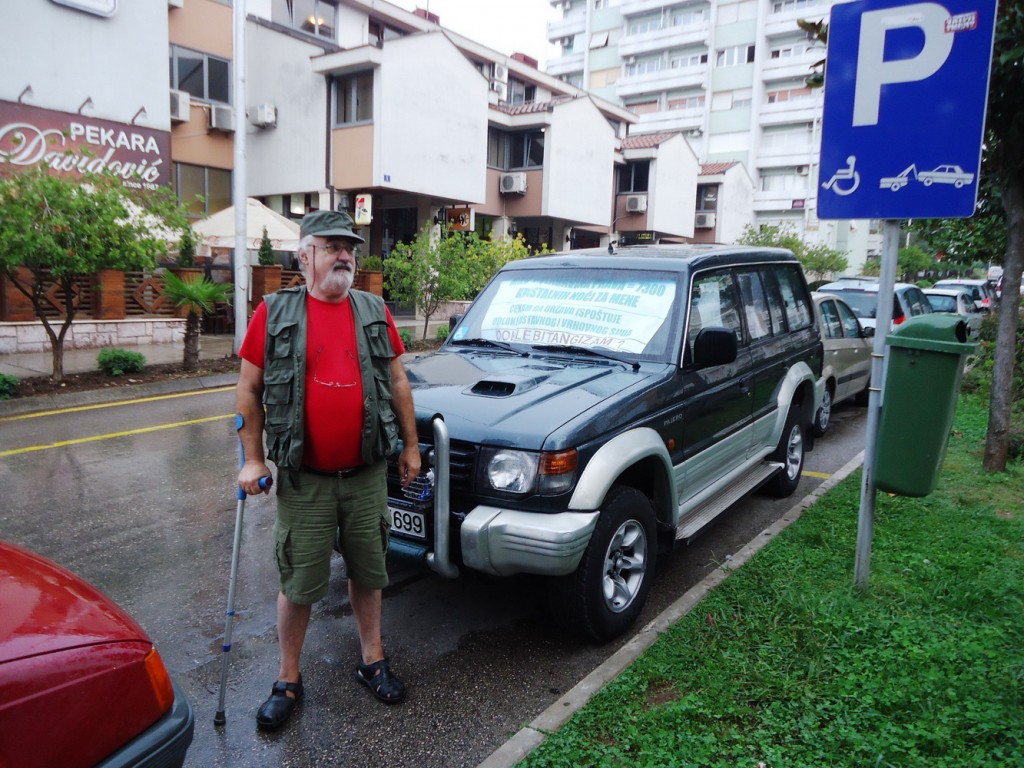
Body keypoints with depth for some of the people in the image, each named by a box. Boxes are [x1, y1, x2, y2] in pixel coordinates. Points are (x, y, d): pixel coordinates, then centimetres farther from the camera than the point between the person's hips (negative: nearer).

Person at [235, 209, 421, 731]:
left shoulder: (374, 312, 5)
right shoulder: (274, 313, -3)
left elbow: (397, 383, 10)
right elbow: (249, 390, 0)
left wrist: (410, 446, 9)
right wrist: (253, 459, -4)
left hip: (367, 476, 3)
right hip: (304, 480, -2)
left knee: (368, 572, 16)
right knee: (299, 584, 8)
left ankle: (372, 659, 35)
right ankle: (288, 680, 28)